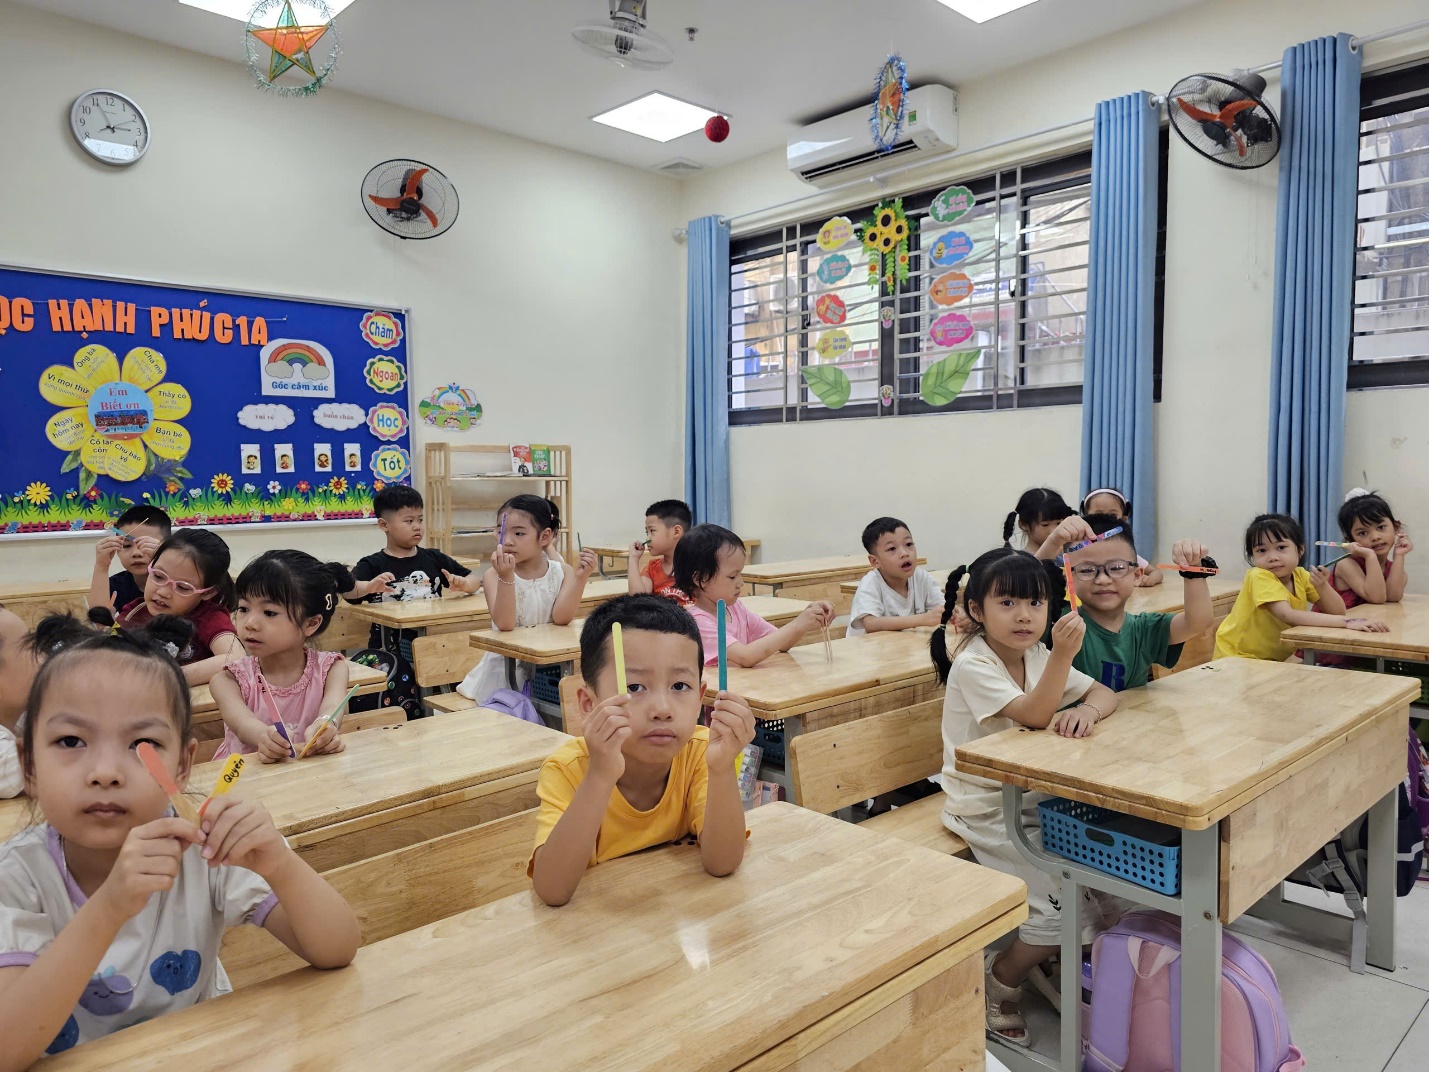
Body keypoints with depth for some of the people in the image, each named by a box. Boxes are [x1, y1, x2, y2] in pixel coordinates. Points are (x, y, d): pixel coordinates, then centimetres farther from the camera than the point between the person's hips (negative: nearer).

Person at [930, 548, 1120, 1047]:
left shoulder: (1037, 655, 3)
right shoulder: (972, 665, -20)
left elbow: (1105, 694, 1)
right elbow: (1034, 715, -29)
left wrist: (1086, 710, -23)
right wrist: (1064, 654, -40)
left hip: (1036, 798, 8)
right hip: (986, 811, -7)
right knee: (1061, 907, -15)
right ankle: (997, 991, 10)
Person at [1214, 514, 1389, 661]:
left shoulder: (1300, 575, -2)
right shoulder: (1259, 577, -21)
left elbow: (1337, 611, -4)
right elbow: (1287, 615, -34)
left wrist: (1322, 585, -23)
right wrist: (1347, 622, -38)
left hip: (1273, 660, 7)